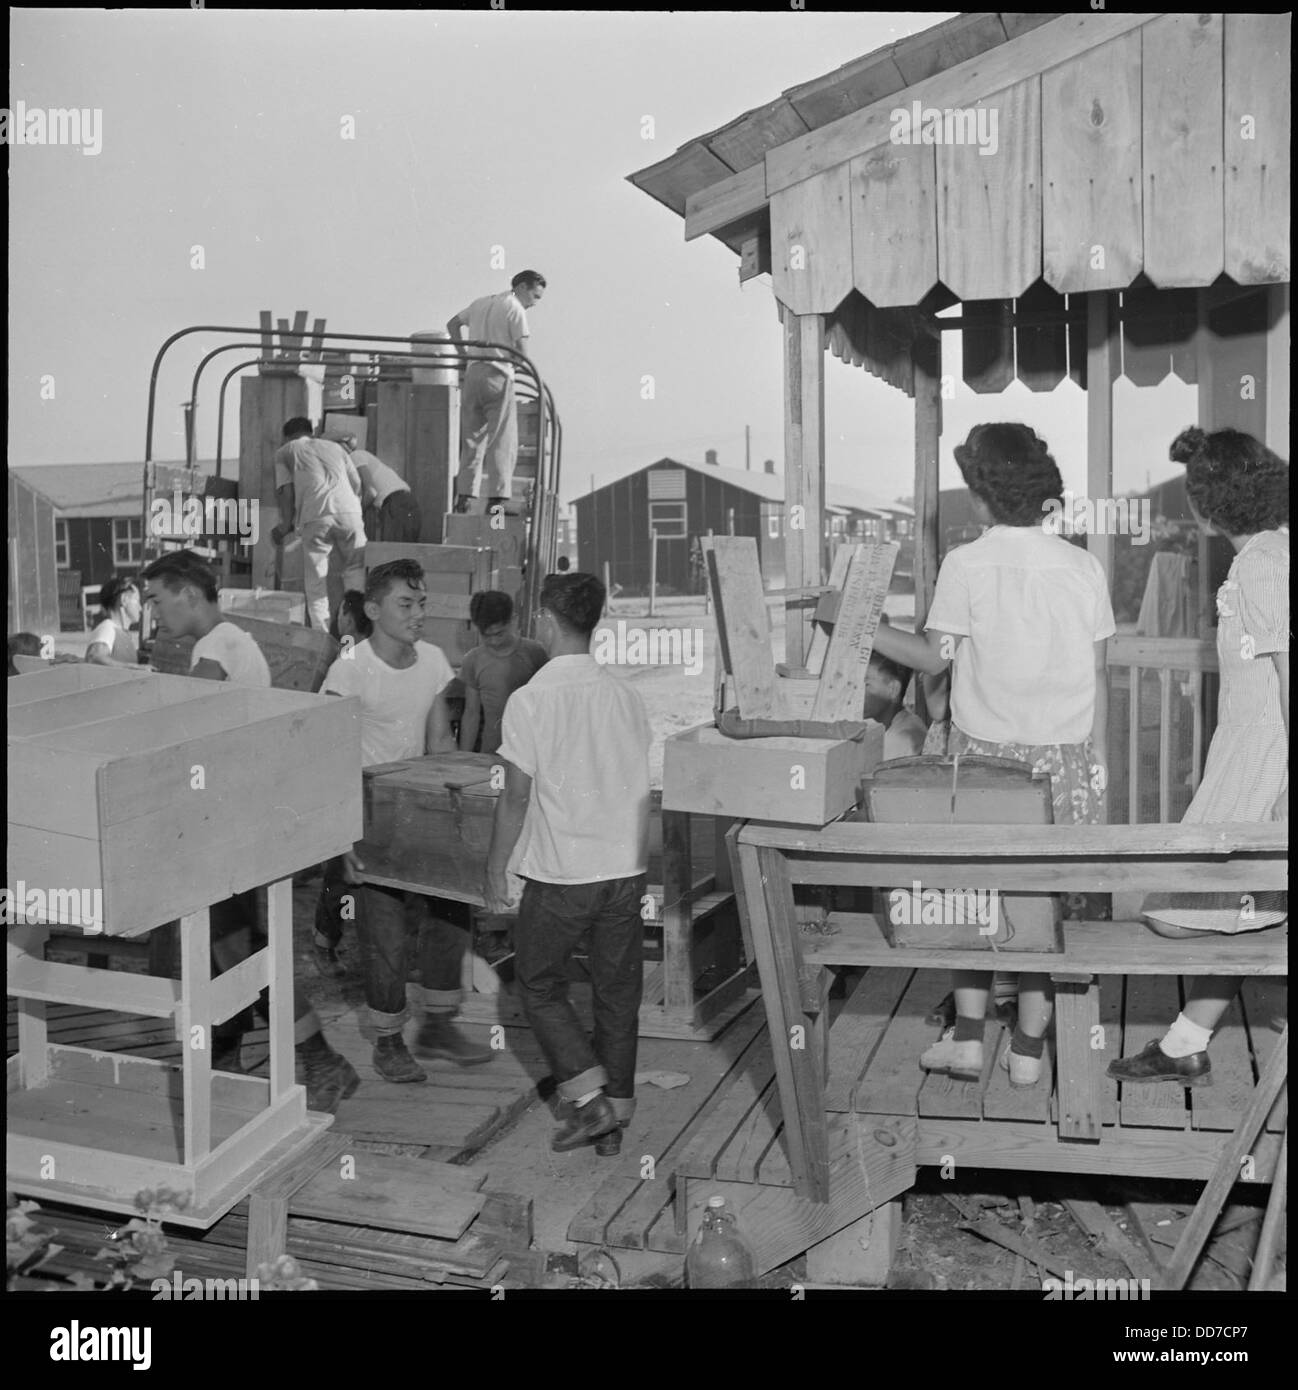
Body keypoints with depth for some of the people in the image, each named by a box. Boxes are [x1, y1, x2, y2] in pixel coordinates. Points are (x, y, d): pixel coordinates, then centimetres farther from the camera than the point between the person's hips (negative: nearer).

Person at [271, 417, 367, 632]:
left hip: (315, 516, -2)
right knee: (355, 569, 11)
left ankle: (322, 632, 0)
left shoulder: (284, 451, 22)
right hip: (349, 510, 2)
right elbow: (357, 484, 22)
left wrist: (286, 525, 15)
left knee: (315, 579, 6)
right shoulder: (335, 447, 31)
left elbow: (285, 490, 9)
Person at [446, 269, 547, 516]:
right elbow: (522, 352, -9)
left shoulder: (480, 303, 18)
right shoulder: (516, 309, -5)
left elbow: (452, 324, 29)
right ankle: (498, 499, -11)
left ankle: (465, 497, 6)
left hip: (473, 373, 7)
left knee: (472, 437, 9)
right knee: (502, 440, -4)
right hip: (499, 375, -7)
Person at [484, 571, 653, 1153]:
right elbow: (640, 784, 9)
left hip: (560, 874, -5)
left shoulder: (530, 700, -13)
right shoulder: (627, 695, 3)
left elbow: (516, 796, -11)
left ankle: (589, 1097, 5)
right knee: (618, 991, 14)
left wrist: (496, 868, 1)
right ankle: (616, 1112, 22)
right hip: (627, 866, 5)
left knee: (539, 984, 14)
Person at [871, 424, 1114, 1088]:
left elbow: (934, 657, -4)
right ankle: (1028, 1050, 14)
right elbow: (1097, 674, 5)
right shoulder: (1083, 566, 3)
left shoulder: (966, 563, -8)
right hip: (1065, 757, 3)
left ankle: (967, 1037, 12)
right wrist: (1088, 753, 13)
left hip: (986, 750, -2)